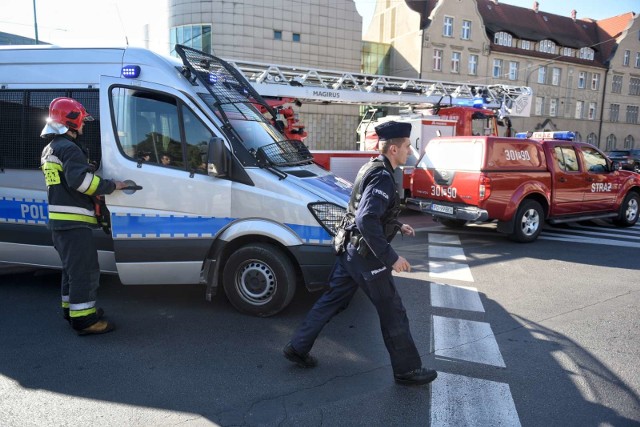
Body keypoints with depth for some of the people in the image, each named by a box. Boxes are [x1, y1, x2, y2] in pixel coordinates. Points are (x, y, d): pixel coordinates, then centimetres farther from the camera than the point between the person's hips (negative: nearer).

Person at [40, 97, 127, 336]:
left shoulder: (50, 149, 20)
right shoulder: (69, 148, -13)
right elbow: (79, 179, -27)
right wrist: (111, 186, -19)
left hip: (59, 220, 11)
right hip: (74, 221, -11)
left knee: (72, 268, 21)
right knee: (85, 270, -7)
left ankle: (71, 309, 32)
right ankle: (84, 320, -5)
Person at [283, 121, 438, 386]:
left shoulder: (373, 169, 12)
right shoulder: (382, 177, -21)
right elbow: (367, 220, -32)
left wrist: (397, 226, 23)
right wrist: (391, 258, -28)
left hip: (349, 249, 10)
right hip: (365, 255, -10)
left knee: (331, 301, 17)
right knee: (392, 313, 4)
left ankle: (297, 348, 26)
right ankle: (407, 370, 19)